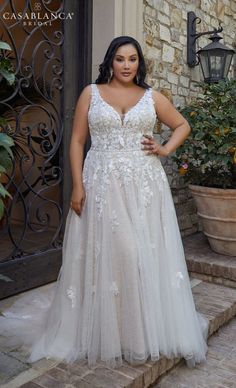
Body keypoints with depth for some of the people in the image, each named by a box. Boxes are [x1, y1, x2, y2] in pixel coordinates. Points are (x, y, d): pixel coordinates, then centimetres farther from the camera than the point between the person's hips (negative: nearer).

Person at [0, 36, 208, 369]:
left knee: (147, 255, 3)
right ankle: (104, 334, 19)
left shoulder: (152, 97, 11)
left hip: (145, 185, 2)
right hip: (102, 185, -1)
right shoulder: (91, 93, 7)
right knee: (104, 256, 2)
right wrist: (77, 185, -7)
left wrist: (166, 149, 3)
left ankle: (149, 333, 21)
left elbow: (182, 125, 22)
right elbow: (77, 141, 2)